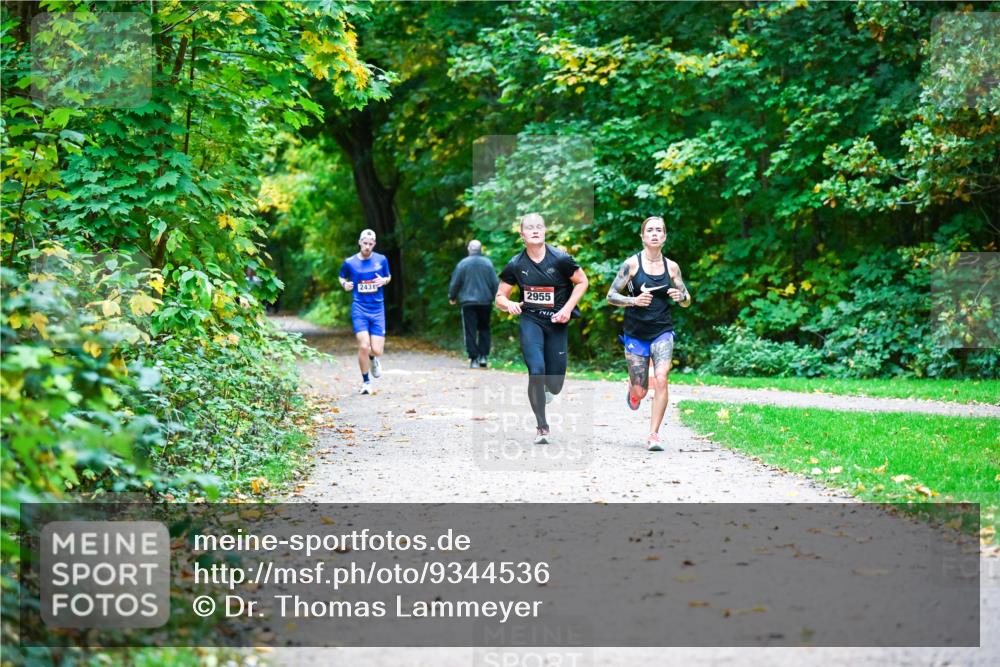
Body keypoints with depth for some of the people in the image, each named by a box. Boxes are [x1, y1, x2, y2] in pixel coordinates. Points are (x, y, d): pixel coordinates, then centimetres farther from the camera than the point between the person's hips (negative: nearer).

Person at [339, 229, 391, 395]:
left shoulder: (381, 260, 3)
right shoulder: (349, 262, 0)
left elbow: (388, 276, 17)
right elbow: (342, 277, 17)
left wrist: (384, 281, -6)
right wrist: (344, 284, -6)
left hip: (377, 309, 1)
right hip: (359, 309, -1)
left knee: (376, 350, -5)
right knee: (363, 346, -16)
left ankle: (373, 359, 35)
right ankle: (365, 382, 5)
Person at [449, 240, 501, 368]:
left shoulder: (463, 263, -4)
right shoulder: (488, 263, -1)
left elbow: (455, 283, 0)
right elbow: (495, 283, 1)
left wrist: (452, 297, 15)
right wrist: (496, 297, 15)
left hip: (468, 302, -2)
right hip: (485, 302, 2)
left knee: (470, 331, 1)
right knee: (484, 329, 14)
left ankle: (474, 359, -4)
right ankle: (483, 356, 5)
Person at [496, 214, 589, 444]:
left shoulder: (560, 259, -12)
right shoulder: (516, 264, -6)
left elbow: (582, 281, 3)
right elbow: (500, 297, 4)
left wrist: (568, 308, -8)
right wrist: (508, 304, -19)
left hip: (556, 322, 0)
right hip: (530, 320, 0)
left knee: (554, 385, 2)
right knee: (536, 371, -20)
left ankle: (546, 389, 44)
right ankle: (541, 428, -4)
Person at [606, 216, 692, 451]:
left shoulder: (671, 266, 4)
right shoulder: (632, 263, -4)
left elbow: (687, 301, 13)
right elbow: (611, 296, -3)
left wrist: (681, 296, -10)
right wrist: (634, 300, -20)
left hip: (662, 332, 1)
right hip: (636, 334, -1)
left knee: (661, 379, -20)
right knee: (640, 391, 3)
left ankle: (654, 435, -12)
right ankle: (633, 388, 43)